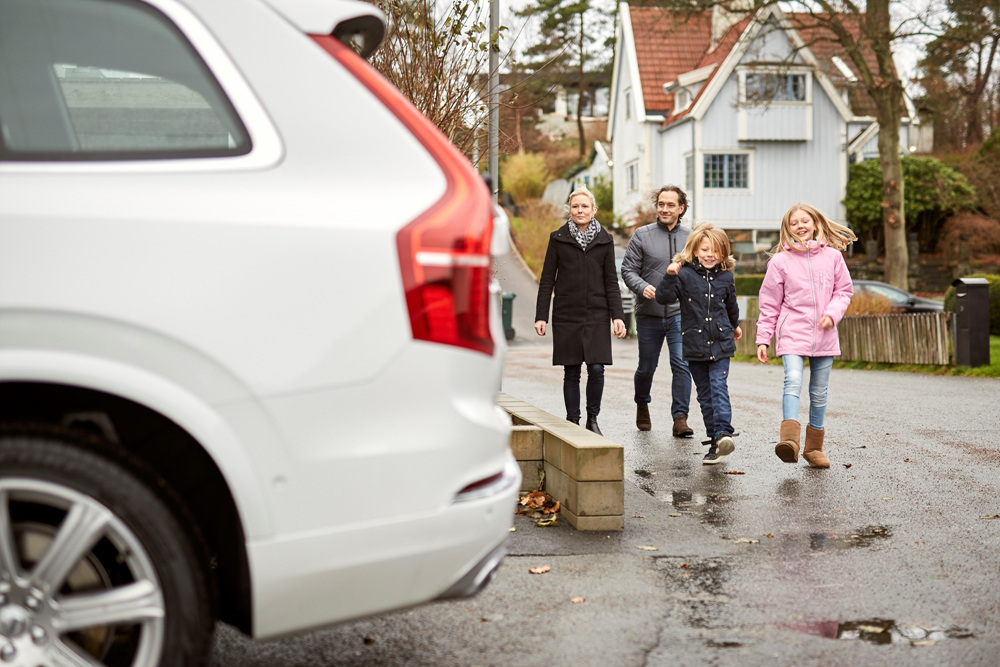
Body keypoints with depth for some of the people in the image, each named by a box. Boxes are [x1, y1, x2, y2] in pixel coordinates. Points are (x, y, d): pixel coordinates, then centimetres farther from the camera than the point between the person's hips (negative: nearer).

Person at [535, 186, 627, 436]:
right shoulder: (558, 238, 4)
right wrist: (541, 316, -2)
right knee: (571, 372, 2)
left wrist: (617, 316, -2)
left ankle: (592, 419, 12)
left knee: (596, 369, -8)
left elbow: (611, 282, 8)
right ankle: (573, 422, 12)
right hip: (566, 316, 0)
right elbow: (547, 280, 4)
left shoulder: (604, 240, 7)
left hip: (596, 315, 1)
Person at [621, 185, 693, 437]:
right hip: (649, 314, 0)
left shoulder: (690, 237, 6)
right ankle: (642, 405, 38)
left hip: (680, 314, 0)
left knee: (681, 364, -13)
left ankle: (680, 418, -8)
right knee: (647, 366, 11)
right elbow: (628, 269, -1)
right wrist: (642, 287, -19)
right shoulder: (642, 235, 0)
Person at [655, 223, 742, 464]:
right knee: (705, 394, 5)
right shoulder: (685, 275, -4)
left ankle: (723, 433, -25)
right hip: (695, 345, 0)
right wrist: (669, 276, -28)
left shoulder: (726, 277, 5)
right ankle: (715, 441, 10)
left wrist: (735, 326, 38)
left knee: (719, 387, -15)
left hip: (720, 344, 0)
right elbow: (663, 297, -13)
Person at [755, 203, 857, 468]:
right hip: (792, 334, -3)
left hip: (824, 336, 3)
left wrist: (832, 313, -7)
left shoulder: (832, 256, 5)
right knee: (793, 381, -23)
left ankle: (814, 447, 21)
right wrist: (763, 339, 1)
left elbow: (844, 290, 12)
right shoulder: (780, 261, 0)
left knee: (819, 393, 9)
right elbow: (769, 304, 4)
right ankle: (789, 439, -37)